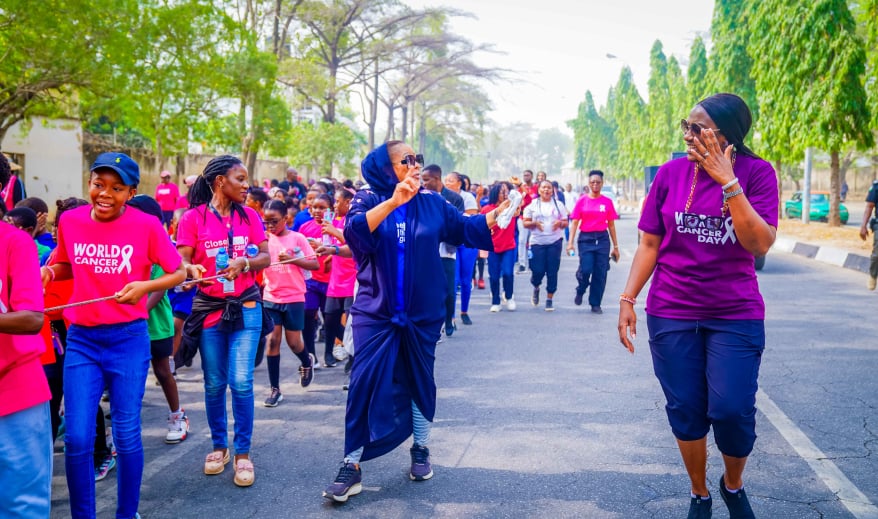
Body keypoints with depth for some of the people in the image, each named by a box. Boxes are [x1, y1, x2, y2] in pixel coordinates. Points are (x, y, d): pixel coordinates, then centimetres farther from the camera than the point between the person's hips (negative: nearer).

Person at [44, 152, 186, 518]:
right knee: (76, 438, -1)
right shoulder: (69, 221, 0)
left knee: (126, 436, 5)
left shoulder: (147, 226, -10)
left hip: (128, 339, -2)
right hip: (81, 339, 2)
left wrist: (144, 286, -18)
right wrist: (49, 271, -3)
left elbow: (179, 273, -2)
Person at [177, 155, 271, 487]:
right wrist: (192, 269, -29)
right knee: (214, 384, 8)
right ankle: (219, 446, 27)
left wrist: (243, 263, -19)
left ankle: (243, 453, 7)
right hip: (209, 308, -1)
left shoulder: (249, 215, 3)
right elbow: (180, 263, -7)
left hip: (246, 307, 1)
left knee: (241, 382, -6)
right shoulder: (193, 218, -5)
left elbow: (265, 256, 1)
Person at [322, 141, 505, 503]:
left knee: (420, 382, 12)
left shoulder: (432, 204, 3)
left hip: (422, 314, 3)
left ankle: (421, 451, 30)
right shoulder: (368, 200, -5)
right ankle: (352, 466, 3)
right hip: (375, 313, -2)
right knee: (365, 384, -5)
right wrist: (393, 201, -34)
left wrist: (502, 211, -10)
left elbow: (467, 229, 2)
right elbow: (354, 232, -25)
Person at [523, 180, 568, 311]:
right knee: (537, 270, -7)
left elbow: (566, 223, 11)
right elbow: (525, 223, 6)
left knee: (552, 271, -1)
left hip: (555, 242, 1)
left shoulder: (558, 205, 10)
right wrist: (535, 223, -14)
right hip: (537, 242, -1)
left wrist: (560, 223, -11)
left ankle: (549, 299, 9)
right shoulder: (532, 204, 7)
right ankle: (536, 288, 27)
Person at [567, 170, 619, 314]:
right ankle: (580, 292, 18)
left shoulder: (607, 202, 4)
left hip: (602, 239, 1)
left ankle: (595, 304, 15)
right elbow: (575, 222, 2)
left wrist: (615, 246, 9)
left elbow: (611, 225, 8)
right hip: (586, 238, -1)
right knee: (586, 269, -14)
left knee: (600, 273, 1)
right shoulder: (582, 201, 2)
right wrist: (570, 242, -8)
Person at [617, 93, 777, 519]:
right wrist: (627, 299, -4)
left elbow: (760, 244, -18)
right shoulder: (671, 173, -2)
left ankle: (733, 485, 22)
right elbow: (649, 245, 3)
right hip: (671, 313, 2)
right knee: (685, 411, 5)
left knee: (732, 410, -9)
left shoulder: (756, 173, -6)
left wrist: (727, 181, -23)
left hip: (736, 314, -1)